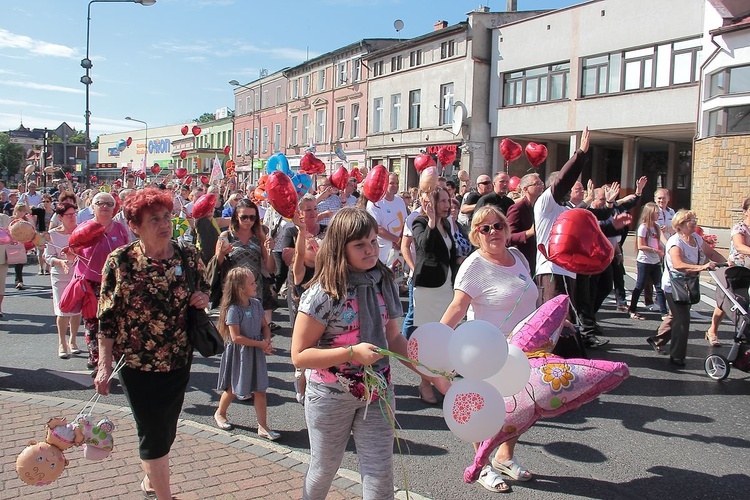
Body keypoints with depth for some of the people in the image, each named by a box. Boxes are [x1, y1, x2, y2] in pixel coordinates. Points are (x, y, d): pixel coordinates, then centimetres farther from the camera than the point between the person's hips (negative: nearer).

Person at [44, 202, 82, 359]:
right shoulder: (52, 234, -2)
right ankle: (62, 343, 10)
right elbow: (49, 257, -2)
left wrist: (75, 256, -19)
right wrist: (61, 262, -20)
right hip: (60, 277, -1)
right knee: (63, 310, -4)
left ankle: (73, 341, 21)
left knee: (77, 309, 5)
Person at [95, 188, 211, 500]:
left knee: (166, 430, 19)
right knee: (153, 432, 2)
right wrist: (105, 364, -10)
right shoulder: (120, 260, -12)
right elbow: (107, 316, -8)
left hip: (179, 362, 4)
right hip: (137, 363, -4)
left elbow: (204, 290, 12)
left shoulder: (188, 255, -3)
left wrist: (202, 298, -12)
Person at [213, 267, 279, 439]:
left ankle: (263, 426, 10)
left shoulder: (256, 304, 0)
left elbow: (265, 326, 8)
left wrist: (267, 341, -12)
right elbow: (236, 337, -23)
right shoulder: (233, 309, -20)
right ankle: (220, 414, 39)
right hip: (239, 353, -5)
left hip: (256, 352, 5)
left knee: (260, 390, 4)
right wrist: (261, 344, -22)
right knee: (233, 388, 13)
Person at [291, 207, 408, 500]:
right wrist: (352, 353, -27)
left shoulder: (385, 284, -1)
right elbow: (299, 355, -17)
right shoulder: (323, 293, -18)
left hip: (378, 395, 4)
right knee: (324, 470, 18)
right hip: (331, 397, -3)